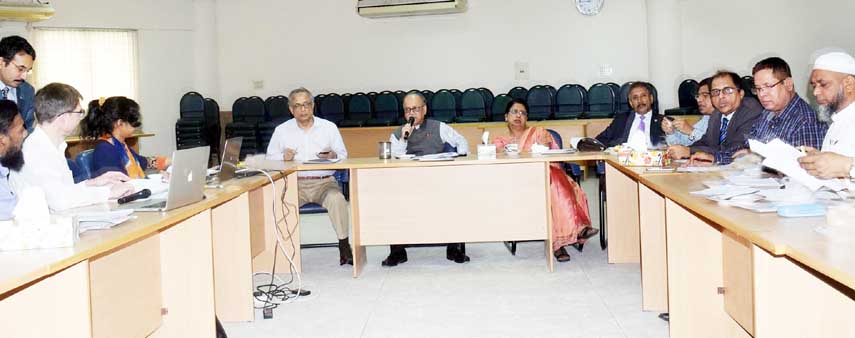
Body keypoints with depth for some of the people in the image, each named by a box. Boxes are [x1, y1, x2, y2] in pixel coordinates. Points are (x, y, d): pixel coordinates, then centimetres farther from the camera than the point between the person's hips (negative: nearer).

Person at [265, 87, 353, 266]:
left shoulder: (329, 127, 12)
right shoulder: (281, 130, 13)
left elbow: (343, 155, 11)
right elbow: (269, 158, 11)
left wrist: (333, 156, -12)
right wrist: (283, 157, -11)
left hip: (324, 181, 0)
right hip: (294, 182, 1)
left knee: (337, 199, -32)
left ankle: (344, 246, -22)